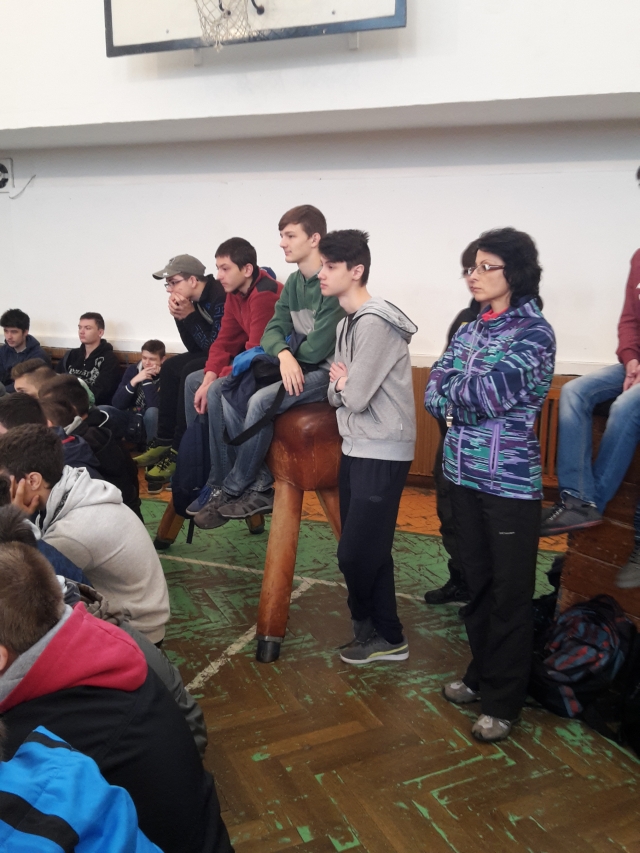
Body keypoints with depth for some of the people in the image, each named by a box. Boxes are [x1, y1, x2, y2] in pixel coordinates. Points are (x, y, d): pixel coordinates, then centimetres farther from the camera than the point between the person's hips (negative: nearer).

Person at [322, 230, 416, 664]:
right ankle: (381, 634, 29)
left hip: (382, 452, -10)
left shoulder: (374, 323, -17)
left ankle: (381, 634, 19)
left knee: (356, 554, -3)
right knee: (368, 551, 15)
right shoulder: (348, 322, 15)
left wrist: (342, 384, 0)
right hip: (357, 448, 10)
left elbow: (356, 397, -21)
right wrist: (340, 385, -9)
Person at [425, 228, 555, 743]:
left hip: (511, 481, -6)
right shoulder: (469, 330, 10)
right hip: (465, 474, 6)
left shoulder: (535, 333, -10)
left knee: (510, 594, 6)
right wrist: (476, 399, -12)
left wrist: (453, 394, -4)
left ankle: (503, 701, 21)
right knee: (477, 583, 17)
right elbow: (434, 394, 3)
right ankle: (482, 674, 36)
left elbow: (488, 394, -21)